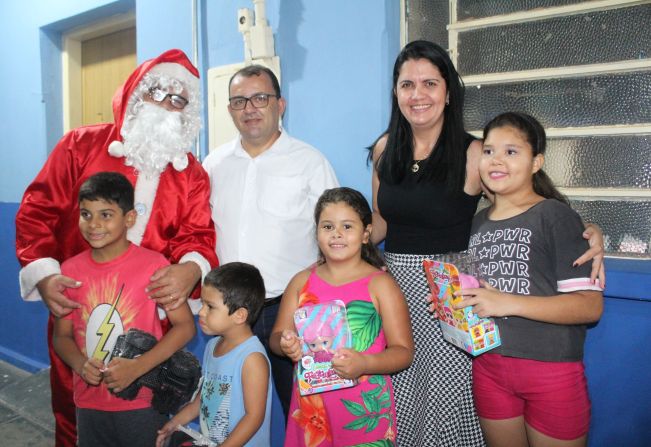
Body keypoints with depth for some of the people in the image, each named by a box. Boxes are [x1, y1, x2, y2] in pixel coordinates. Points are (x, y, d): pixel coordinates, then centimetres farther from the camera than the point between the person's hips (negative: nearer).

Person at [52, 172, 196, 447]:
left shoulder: (153, 264, -13)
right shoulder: (70, 270, -2)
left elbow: (185, 326, -12)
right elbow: (61, 335, 6)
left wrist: (137, 367, -20)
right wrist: (81, 365, -13)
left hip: (142, 402, -3)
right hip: (89, 403, 4)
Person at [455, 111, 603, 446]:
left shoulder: (555, 215, -9)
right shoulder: (478, 223, 10)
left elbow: (590, 305, -16)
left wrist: (508, 303, -24)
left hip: (552, 371, -5)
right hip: (488, 366, 6)